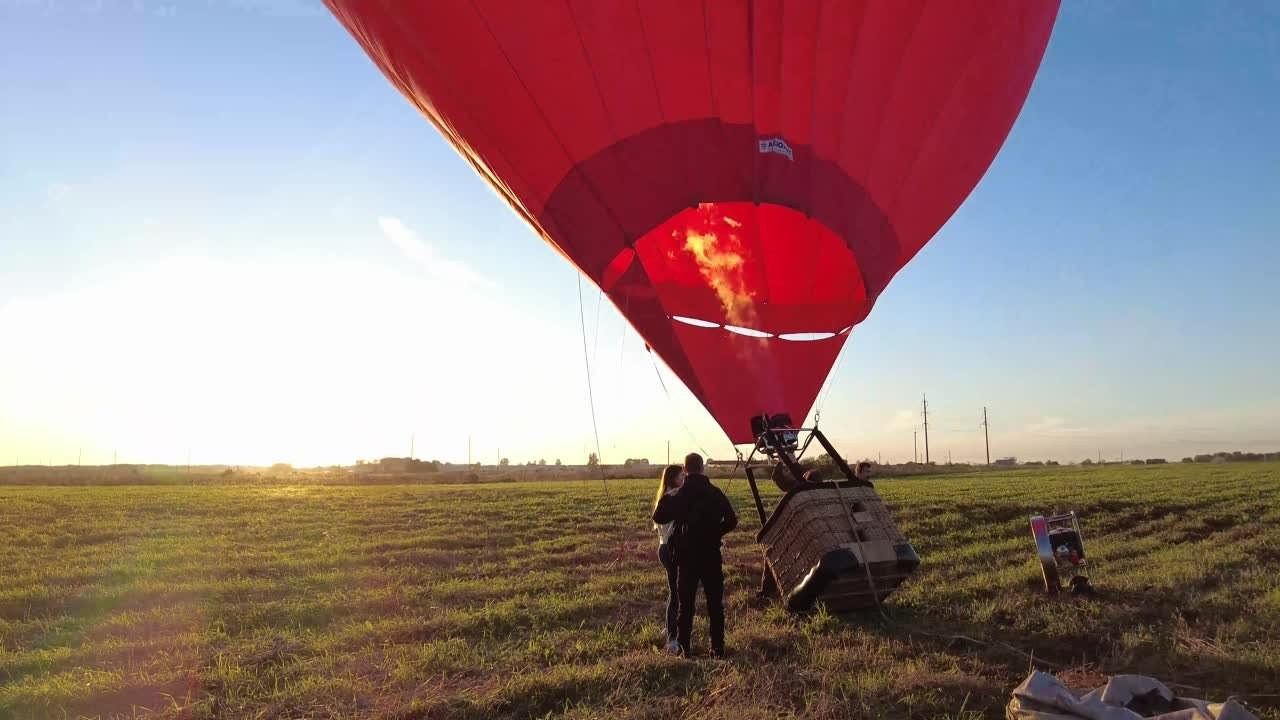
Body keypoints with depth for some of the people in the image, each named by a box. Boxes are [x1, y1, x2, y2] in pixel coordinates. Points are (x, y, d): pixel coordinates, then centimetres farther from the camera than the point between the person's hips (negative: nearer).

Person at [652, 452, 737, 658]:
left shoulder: (678, 496, -8)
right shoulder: (715, 493, 0)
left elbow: (659, 517, -11)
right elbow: (731, 520, -2)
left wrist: (665, 498, 3)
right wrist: (715, 532, 11)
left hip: (686, 556, -1)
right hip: (711, 555, 2)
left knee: (685, 603, 7)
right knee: (715, 603, 9)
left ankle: (683, 647, 9)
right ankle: (718, 648, 11)